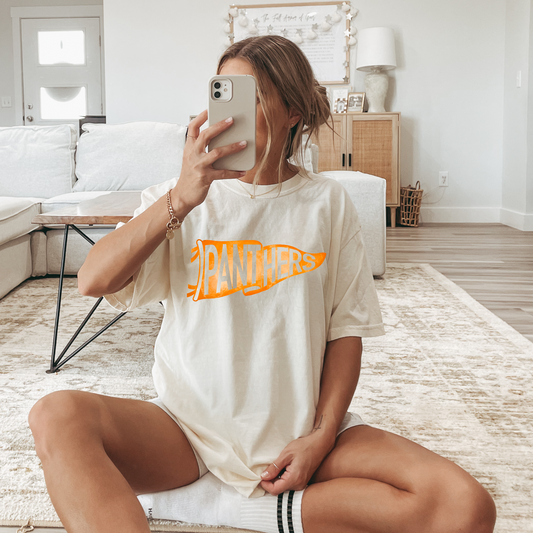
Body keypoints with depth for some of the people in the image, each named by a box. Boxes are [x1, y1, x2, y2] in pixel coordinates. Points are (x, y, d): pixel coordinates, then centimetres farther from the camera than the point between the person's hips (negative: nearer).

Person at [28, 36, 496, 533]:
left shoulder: (328, 203, 4)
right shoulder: (177, 198, 4)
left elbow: (346, 330, 3)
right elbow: (93, 281, -11)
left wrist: (322, 438, -8)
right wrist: (182, 198, -21)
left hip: (298, 433, 2)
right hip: (190, 428, -1)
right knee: (58, 416, -29)